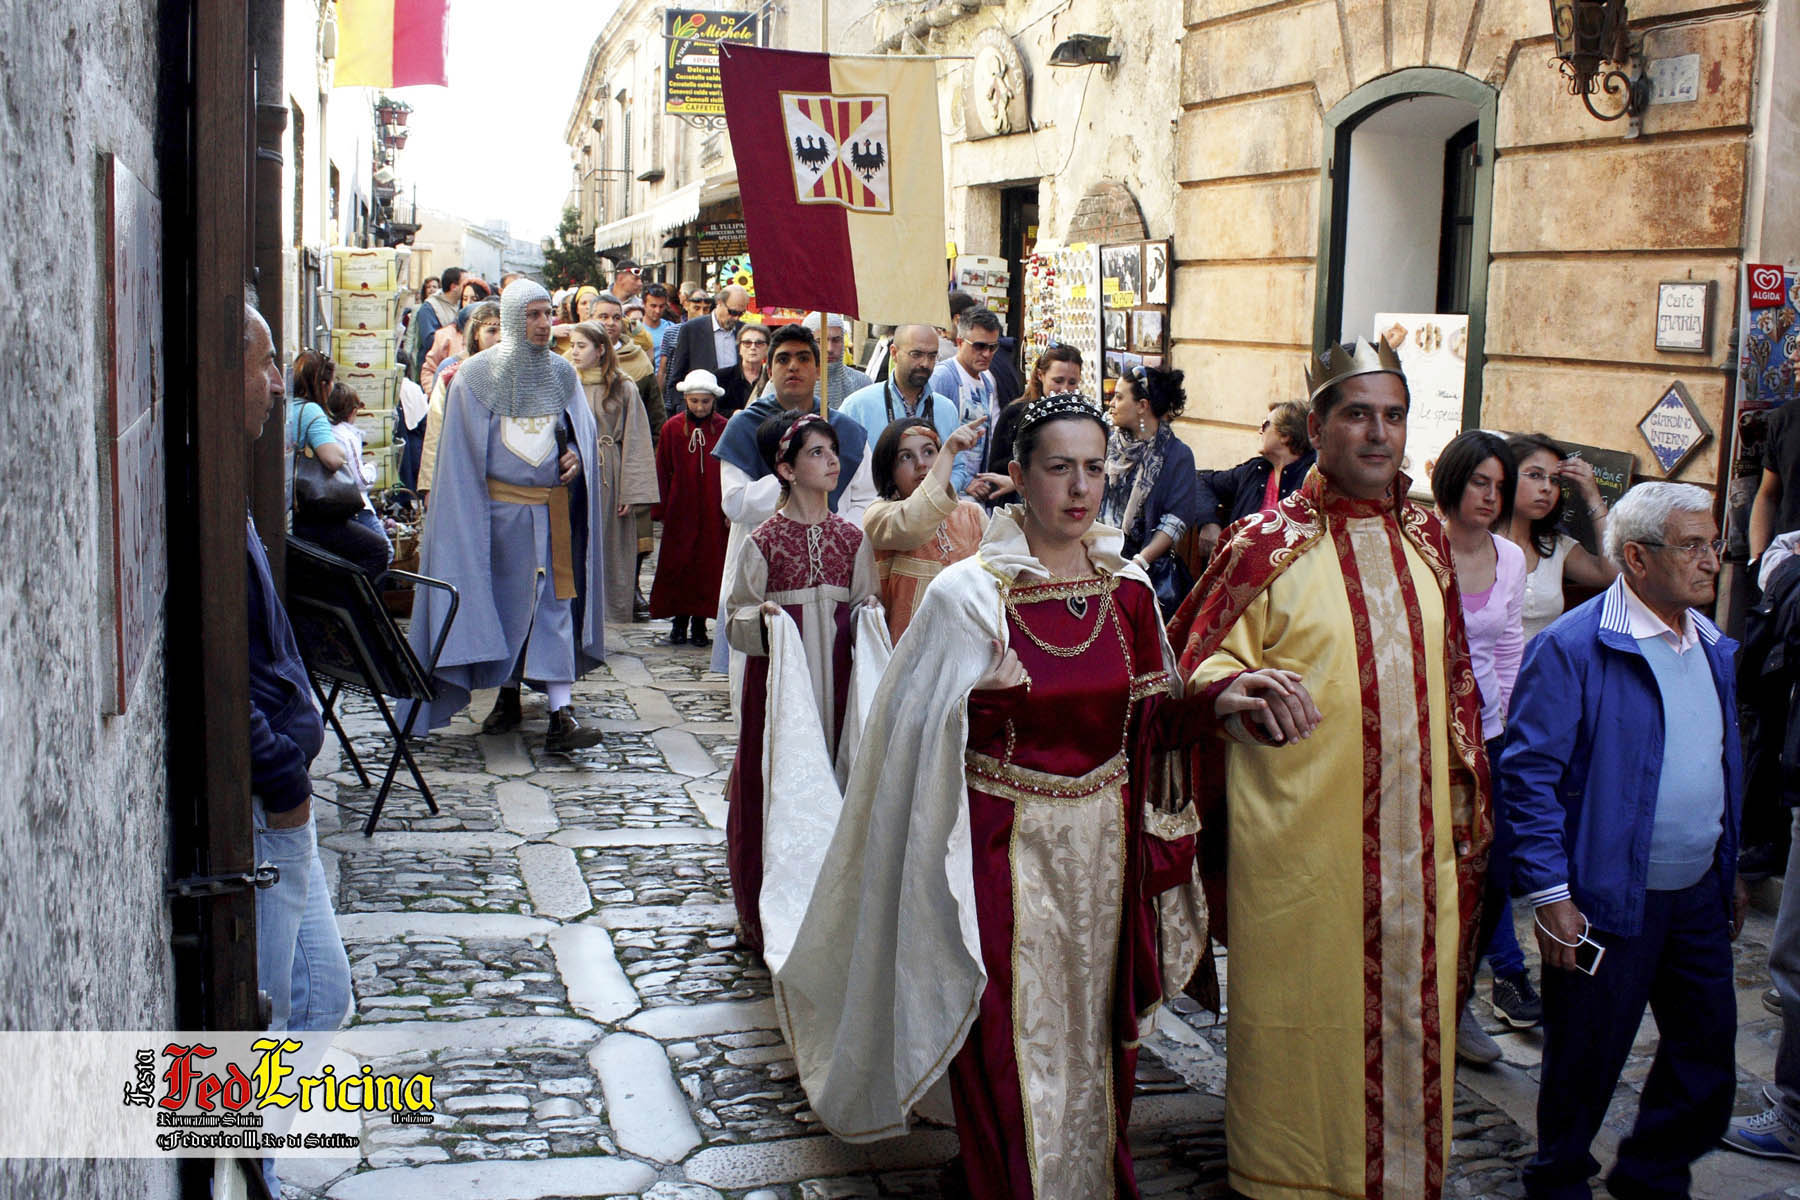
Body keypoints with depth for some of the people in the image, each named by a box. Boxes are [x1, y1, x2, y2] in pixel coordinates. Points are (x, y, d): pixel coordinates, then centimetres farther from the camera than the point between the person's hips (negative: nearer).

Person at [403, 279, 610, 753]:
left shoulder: (562, 373, 7)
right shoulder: (477, 375, -1)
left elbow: (584, 430, 14)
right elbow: (462, 450, 0)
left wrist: (577, 455, -8)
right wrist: (462, 512, -5)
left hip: (553, 505, 1)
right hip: (499, 506, -1)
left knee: (555, 601, -6)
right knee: (505, 600, 8)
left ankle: (561, 714, -11)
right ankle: (508, 697, 26)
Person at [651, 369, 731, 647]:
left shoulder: (724, 429, 0)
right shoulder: (672, 428, 1)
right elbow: (662, 471, 4)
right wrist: (662, 509, 0)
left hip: (713, 512, 0)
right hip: (680, 512, 0)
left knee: (709, 567, 3)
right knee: (677, 565, 1)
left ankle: (700, 624, 13)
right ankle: (679, 624, 10)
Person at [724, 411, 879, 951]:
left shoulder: (851, 538, 7)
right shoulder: (763, 541, -3)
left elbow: (865, 604, 13)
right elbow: (735, 619, -3)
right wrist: (763, 617, -23)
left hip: (835, 679, 3)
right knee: (774, 789, 0)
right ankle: (766, 921, 12)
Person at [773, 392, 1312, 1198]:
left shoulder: (1127, 590, 2)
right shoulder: (969, 593, -10)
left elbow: (1148, 723, 7)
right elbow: (921, 736, -8)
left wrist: (1219, 703, -9)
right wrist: (976, 702, -27)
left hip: (1105, 846, 4)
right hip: (1007, 851, -4)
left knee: (1094, 1033, 16)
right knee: (1014, 1048, 2)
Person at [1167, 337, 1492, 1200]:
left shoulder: (1424, 537, 8)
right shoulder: (1268, 543, -7)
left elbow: (1454, 675, 16)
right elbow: (1197, 659, -4)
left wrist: (1471, 797, 15)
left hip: (1414, 827, 5)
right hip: (1304, 831, -4)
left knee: (1409, 1001, 12)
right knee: (1303, 1007, 5)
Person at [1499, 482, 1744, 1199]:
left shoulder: (1712, 648, 9)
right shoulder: (1572, 648, -15)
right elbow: (1528, 774, -16)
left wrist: (1731, 870, 19)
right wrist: (1550, 897, -18)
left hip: (1698, 897, 7)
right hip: (1606, 904, -7)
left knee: (1707, 1056, 14)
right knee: (1585, 1064, 7)